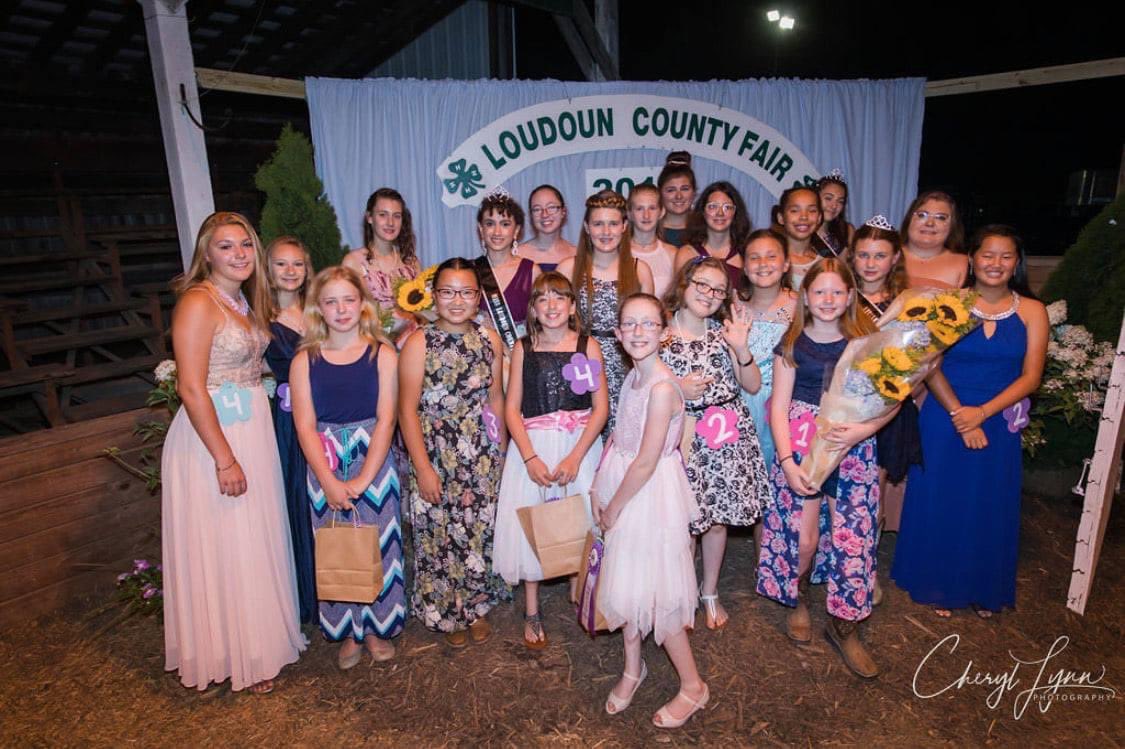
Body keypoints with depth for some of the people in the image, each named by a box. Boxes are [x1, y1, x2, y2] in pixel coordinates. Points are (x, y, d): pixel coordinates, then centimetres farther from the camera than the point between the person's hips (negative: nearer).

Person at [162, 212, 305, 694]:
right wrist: (224, 459, -21)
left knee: (256, 540, 18)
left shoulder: (244, 300, 10)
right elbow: (191, 388, -20)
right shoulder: (198, 302, -16)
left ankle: (257, 637, 37)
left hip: (253, 431, 8)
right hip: (212, 436, -8)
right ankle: (232, 654, 24)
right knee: (222, 546, 6)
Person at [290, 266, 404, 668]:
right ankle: (346, 632, 28)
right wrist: (329, 481, -14)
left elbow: (385, 420, -8)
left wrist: (363, 480, -14)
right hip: (324, 466, 1)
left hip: (374, 461, -1)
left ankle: (376, 627, 28)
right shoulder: (305, 360, 0)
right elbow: (305, 427, -5)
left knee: (377, 544, 8)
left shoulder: (382, 353, -3)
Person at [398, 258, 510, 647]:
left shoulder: (489, 339, 1)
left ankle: (477, 607, 36)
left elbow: (495, 397, 8)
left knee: (481, 528, 12)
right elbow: (407, 410, -11)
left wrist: (502, 450, 10)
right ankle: (447, 614, 32)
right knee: (440, 532, 8)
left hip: (482, 454, 3)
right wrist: (423, 467, -13)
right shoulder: (419, 343, -11)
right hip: (436, 453, -3)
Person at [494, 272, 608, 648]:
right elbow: (512, 408, -1)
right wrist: (530, 457, -12)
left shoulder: (588, 346, -1)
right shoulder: (522, 349, 2)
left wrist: (575, 457, -14)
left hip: (580, 445, 0)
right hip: (532, 446, 1)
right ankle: (532, 612, 23)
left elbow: (600, 408, -5)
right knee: (528, 523, 6)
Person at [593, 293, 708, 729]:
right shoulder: (633, 376, 2)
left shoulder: (662, 387, -24)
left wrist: (613, 509, -12)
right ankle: (632, 668, 40)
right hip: (623, 488, 8)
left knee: (653, 592, 5)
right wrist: (599, 488, 2)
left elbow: (645, 463, -22)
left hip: (650, 492, -8)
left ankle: (693, 686, 26)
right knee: (625, 584, 19)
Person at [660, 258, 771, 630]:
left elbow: (753, 385, 3)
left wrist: (740, 348, -12)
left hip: (726, 436, 3)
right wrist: (676, 392, -19)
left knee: (716, 517, 13)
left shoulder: (724, 333, 4)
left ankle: (710, 592, 35)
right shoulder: (660, 336, -6)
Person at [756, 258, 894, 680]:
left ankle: (843, 626, 20)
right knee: (801, 537, -3)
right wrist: (787, 462, -11)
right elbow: (779, 406, -2)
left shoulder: (866, 341, 2)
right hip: (801, 446, 0)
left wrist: (862, 430, -19)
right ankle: (797, 599, 29)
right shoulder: (793, 342, 1)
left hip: (854, 449, 1)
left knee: (852, 537, -3)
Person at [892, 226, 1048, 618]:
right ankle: (938, 586, 26)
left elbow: (1031, 377, -4)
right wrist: (959, 415, -16)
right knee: (940, 503, 7)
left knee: (990, 508, 12)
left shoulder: (1031, 311, 0)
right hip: (944, 420, -2)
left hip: (998, 424, 2)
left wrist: (982, 413, -16)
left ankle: (983, 590, 33)